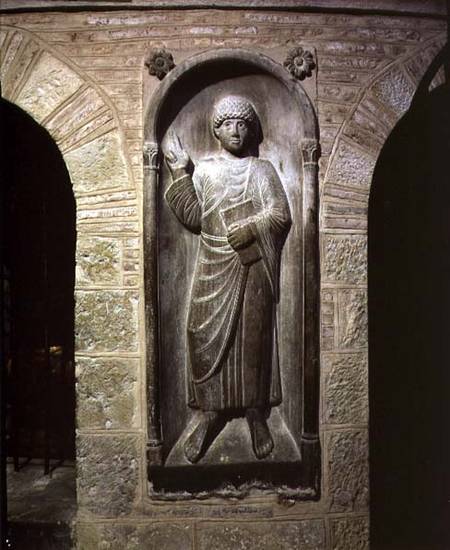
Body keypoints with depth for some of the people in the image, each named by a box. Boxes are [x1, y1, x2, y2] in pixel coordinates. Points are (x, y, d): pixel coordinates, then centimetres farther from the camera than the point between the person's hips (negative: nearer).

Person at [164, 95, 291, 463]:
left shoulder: (262, 170, 9)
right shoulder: (203, 170, 12)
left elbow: (281, 215, -1)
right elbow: (194, 218, 1)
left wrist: (244, 232, -12)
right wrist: (180, 173, -3)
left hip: (253, 269, -1)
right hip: (214, 270, 1)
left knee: (254, 337, 2)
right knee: (207, 336, -3)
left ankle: (255, 412, 15)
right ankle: (211, 412, 11)